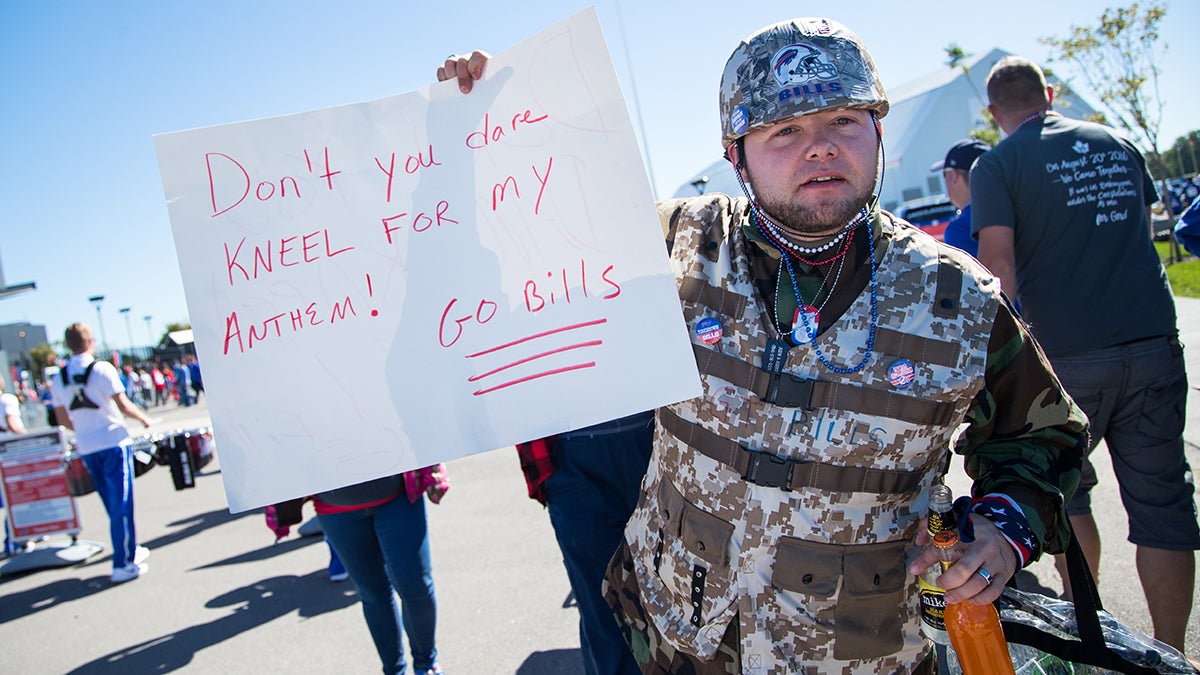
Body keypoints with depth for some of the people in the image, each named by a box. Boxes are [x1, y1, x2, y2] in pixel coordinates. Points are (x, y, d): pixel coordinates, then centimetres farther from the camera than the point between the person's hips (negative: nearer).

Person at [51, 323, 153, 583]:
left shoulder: (59, 379, 4)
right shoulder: (102, 369, -12)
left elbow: (62, 419, 10)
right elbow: (123, 406, -14)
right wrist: (142, 417, 4)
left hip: (86, 448, 5)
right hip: (113, 442, -5)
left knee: (113, 505, 17)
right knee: (121, 504, -1)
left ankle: (130, 549, 28)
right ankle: (123, 565, 0)